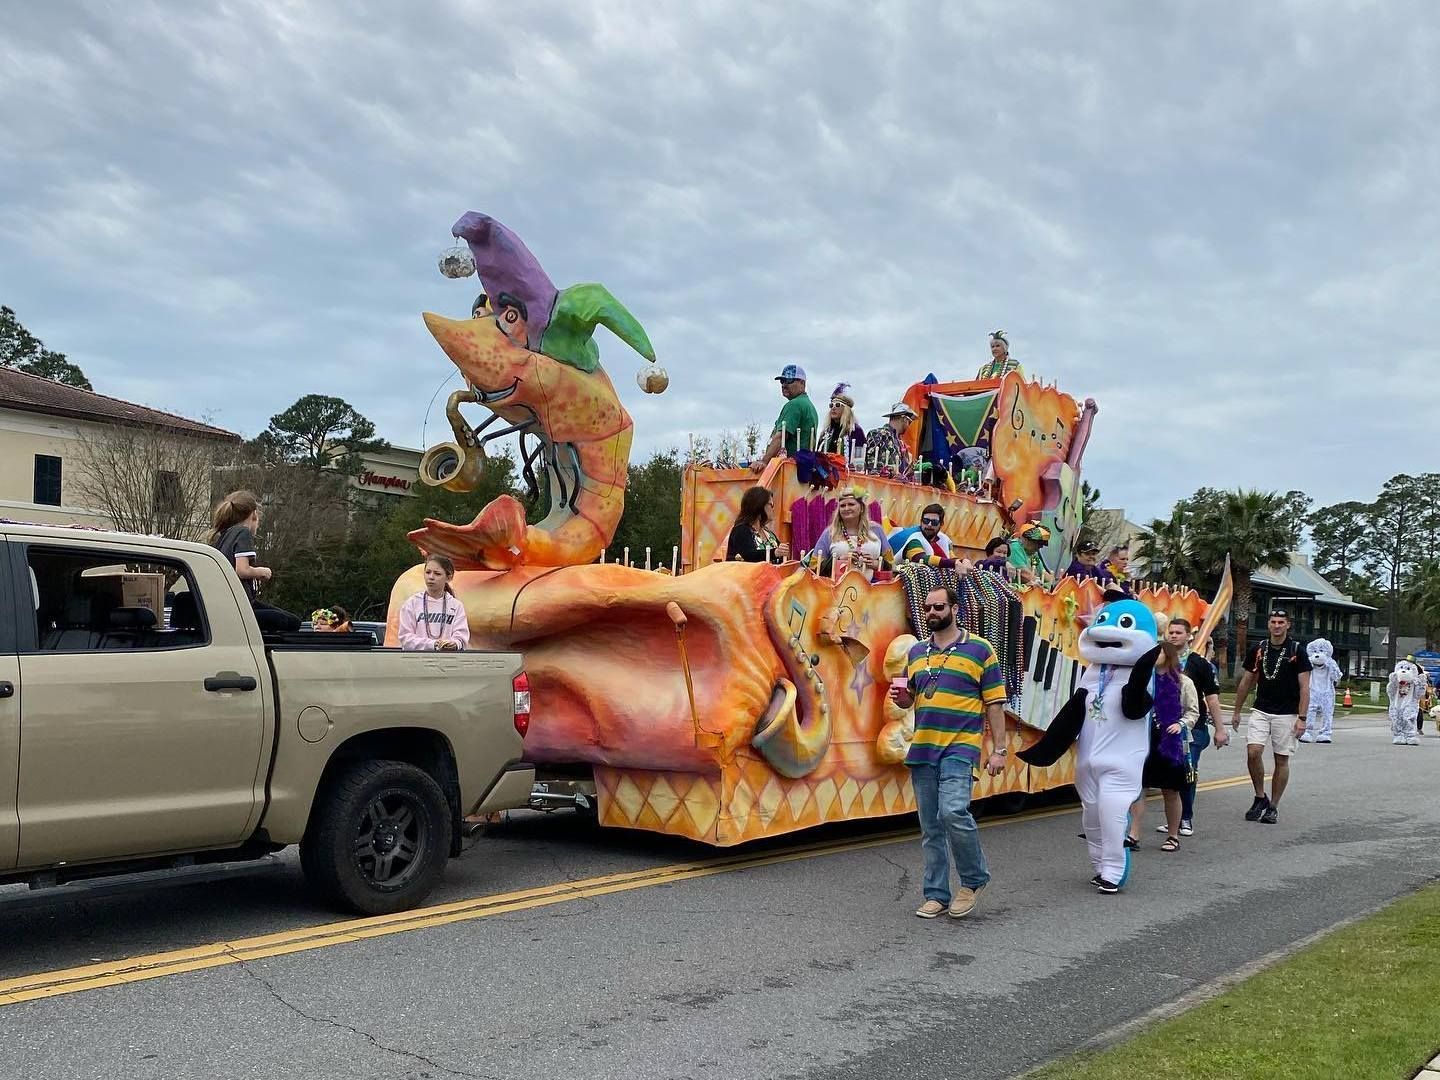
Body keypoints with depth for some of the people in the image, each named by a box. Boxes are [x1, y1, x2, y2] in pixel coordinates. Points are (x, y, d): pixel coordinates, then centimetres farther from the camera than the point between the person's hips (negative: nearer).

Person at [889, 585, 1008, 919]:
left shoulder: (979, 650, 0)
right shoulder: (916, 652, 14)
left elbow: (994, 704, 0)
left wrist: (998, 750, -5)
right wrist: (900, 697, -1)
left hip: (960, 748, -5)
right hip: (922, 749, 5)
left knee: (953, 811, -21)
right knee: (930, 827, 8)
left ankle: (974, 879, 1)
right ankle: (936, 895, 17)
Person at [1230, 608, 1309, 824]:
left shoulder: (1297, 651, -4)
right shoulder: (1257, 649, 5)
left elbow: (1304, 687, -6)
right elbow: (1246, 681, 13)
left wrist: (1302, 718, -13)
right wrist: (1236, 711, 12)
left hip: (1286, 715, -2)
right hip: (1260, 711, 2)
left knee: (1281, 760, 3)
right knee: (1253, 752, -13)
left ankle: (1273, 806, 14)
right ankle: (1260, 797, 6)